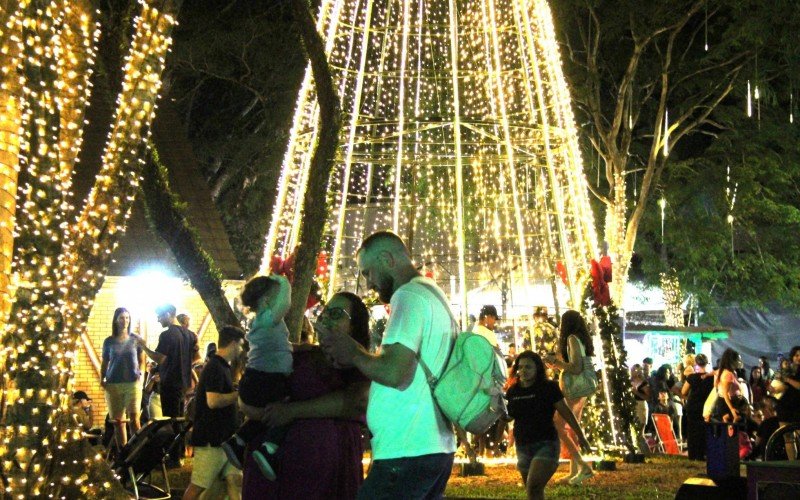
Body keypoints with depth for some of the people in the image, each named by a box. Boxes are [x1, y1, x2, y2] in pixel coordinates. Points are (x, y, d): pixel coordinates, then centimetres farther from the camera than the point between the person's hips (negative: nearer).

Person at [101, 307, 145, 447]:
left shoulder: (136, 339, 6)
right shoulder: (109, 341, 9)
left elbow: (142, 361, 11)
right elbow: (104, 362, 15)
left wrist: (140, 374, -5)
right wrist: (102, 379, 2)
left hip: (133, 383, -2)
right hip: (113, 385, 2)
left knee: (134, 418, -13)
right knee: (117, 421, 2)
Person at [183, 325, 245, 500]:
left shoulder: (222, 366, 15)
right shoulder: (215, 367, -17)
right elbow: (213, 401, -27)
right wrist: (240, 393, -17)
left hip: (224, 437, 10)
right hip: (211, 438, -10)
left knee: (234, 480, 7)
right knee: (198, 485, -3)